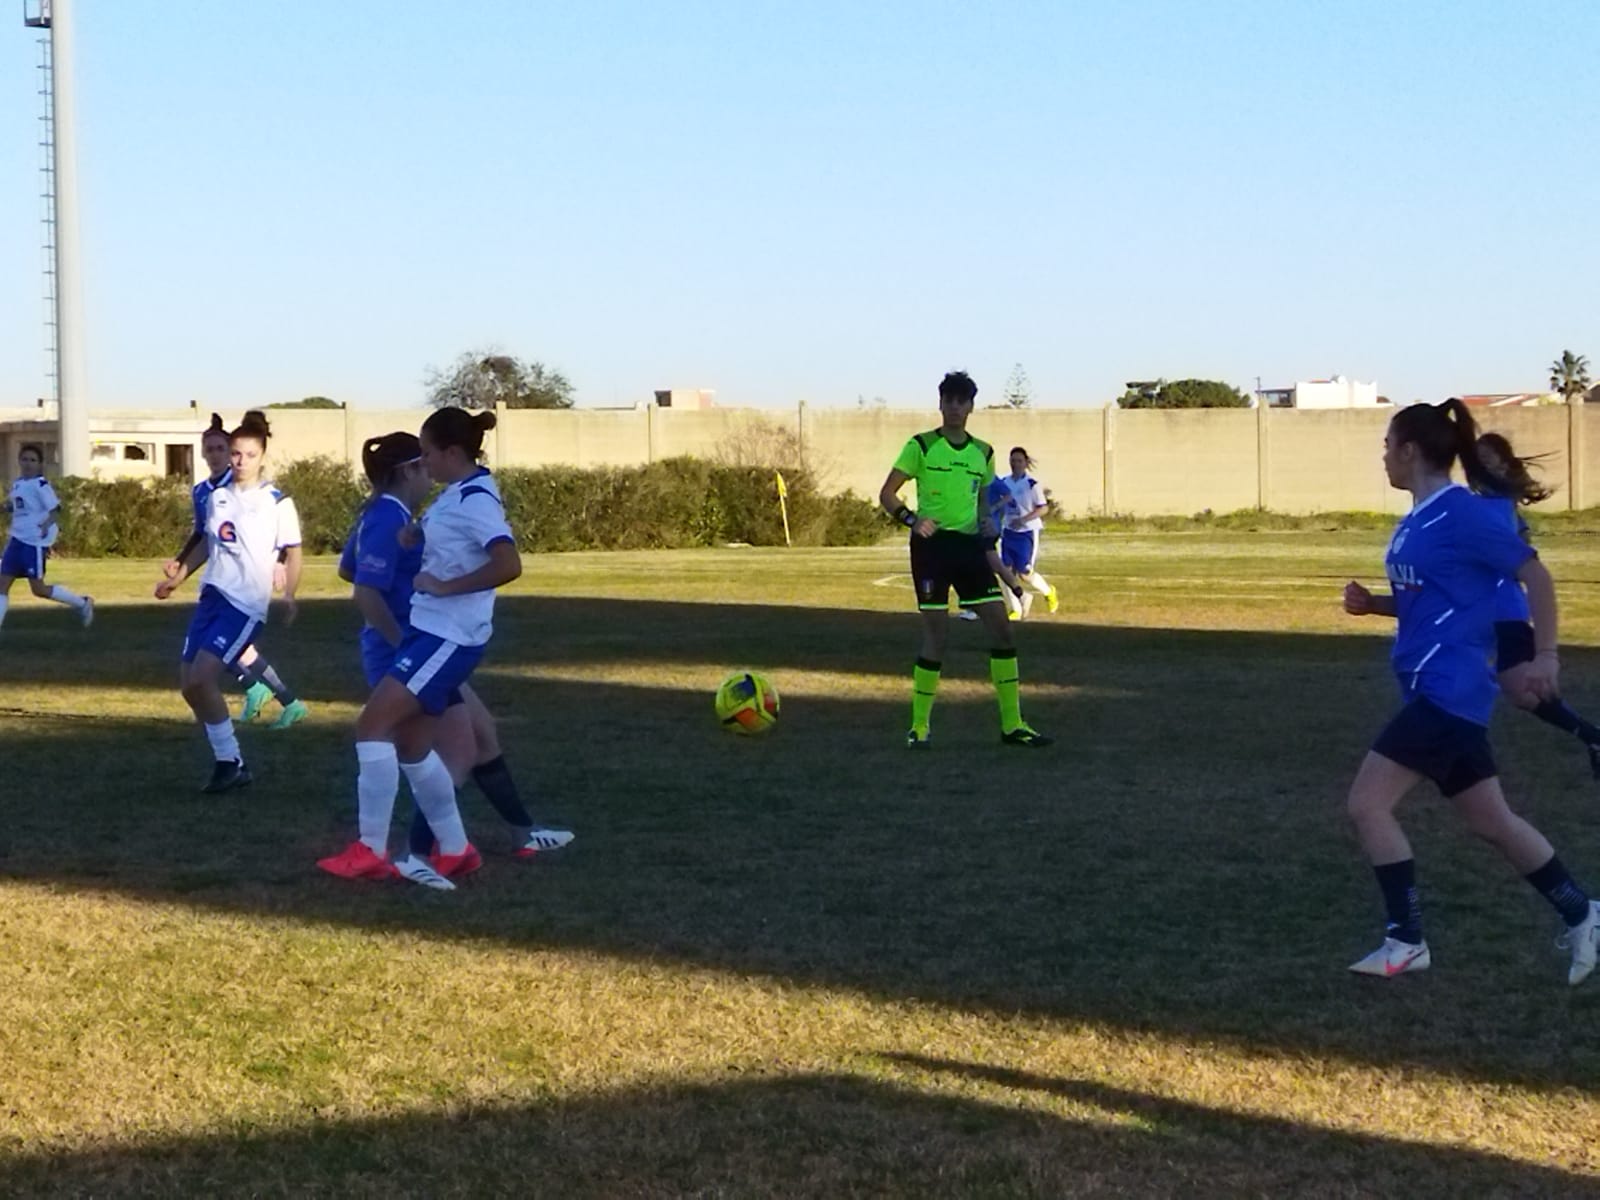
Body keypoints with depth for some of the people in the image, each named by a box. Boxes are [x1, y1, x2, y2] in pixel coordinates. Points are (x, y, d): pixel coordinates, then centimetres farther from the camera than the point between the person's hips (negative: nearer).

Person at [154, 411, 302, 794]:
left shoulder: (277, 503, -8)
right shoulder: (216, 497, 9)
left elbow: (293, 553, -2)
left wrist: (289, 597, -12)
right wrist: (177, 577, 25)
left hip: (247, 603, -7)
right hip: (212, 595, 7)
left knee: (202, 677, -19)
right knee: (190, 685, 4)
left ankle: (230, 762, -7)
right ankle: (230, 763, 16)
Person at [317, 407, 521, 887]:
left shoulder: (476, 499, -18)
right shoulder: (457, 493, 11)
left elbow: (508, 565, -30)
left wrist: (443, 586, -23)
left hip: (448, 639, -10)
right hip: (430, 631, 10)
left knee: (373, 724, -12)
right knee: (411, 745, 13)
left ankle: (371, 850, -6)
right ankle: (456, 851, 21)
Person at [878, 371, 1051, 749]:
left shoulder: (983, 453, 12)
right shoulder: (921, 446, -3)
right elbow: (887, 494, -4)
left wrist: (987, 526, 4)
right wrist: (911, 519, -21)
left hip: (968, 544, 5)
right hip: (932, 544, -5)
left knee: (1001, 626, -3)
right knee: (936, 634, -6)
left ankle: (1011, 724, 3)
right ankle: (919, 725, 8)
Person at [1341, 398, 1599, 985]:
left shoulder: (1463, 512, -14)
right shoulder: (1416, 521, 12)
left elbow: (1535, 576, -13)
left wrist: (1545, 656, -17)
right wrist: (1373, 604, 8)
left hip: (1447, 689, -10)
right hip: (1438, 690, 10)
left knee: (1367, 803, -9)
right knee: (1490, 820, 15)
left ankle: (1406, 941, -2)